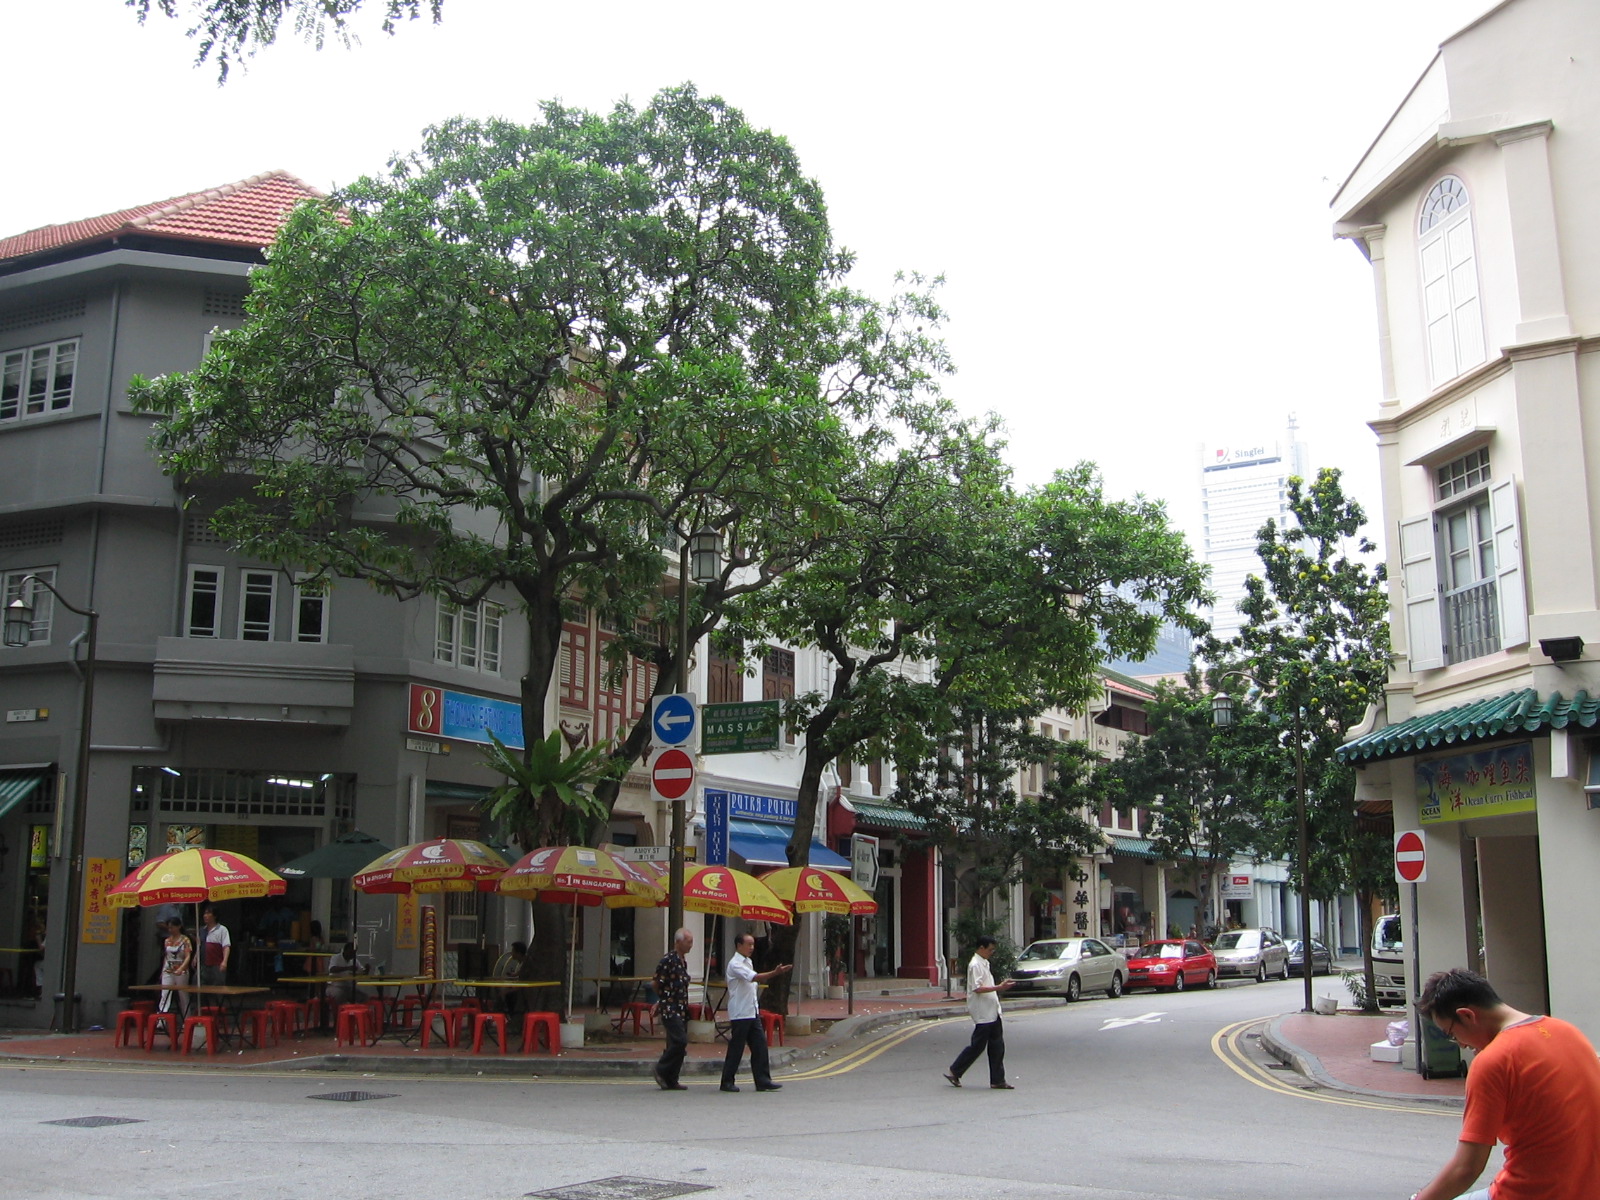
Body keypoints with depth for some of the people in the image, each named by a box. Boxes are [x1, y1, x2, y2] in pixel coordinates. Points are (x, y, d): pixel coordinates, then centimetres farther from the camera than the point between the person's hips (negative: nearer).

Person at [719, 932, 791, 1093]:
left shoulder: (748, 962, 15)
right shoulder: (735, 964, -14)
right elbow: (754, 978, -27)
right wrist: (775, 973, -37)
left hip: (752, 1012, 8)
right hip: (739, 1013, -8)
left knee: (760, 1046, 3)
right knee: (736, 1049, -1)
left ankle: (763, 1081, 5)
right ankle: (727, 1082, 9)